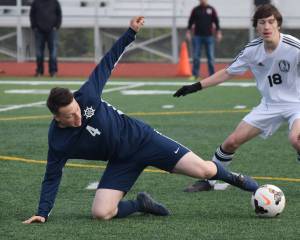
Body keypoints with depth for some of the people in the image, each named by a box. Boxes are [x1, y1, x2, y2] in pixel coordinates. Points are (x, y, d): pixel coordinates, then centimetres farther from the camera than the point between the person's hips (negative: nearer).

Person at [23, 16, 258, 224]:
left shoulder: (87, 96, -19)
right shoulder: (57, 141, -17)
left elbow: (108, 62, -6)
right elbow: (52, 177, -6)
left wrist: (130, 33, -9)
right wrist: (42, 212, -13)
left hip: (142, 138, -1)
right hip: (122, 162, 1)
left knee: (204, 170, -9)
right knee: (100, 213, -20)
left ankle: (233, 178, 26)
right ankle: (141, 204, 11)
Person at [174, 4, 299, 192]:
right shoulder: (252, 50, -6)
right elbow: (228, 73, 9)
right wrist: (197, 86, 5)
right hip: (270, 104, 5)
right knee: (232, 141, 1)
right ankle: (208, 180, 22)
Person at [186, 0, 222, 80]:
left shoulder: (211, 9, 6)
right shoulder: (195, 10, 7)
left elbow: (216, 21, 6)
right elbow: (191, 21, 8)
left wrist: (218, 33, -1)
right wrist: (188, 32, 1)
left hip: (209, 36, -1)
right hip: (197, 36, 1)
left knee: (211, 56, -1)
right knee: (196, 56, 0)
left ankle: (212, 74, 3)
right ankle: (195, 74, 5)